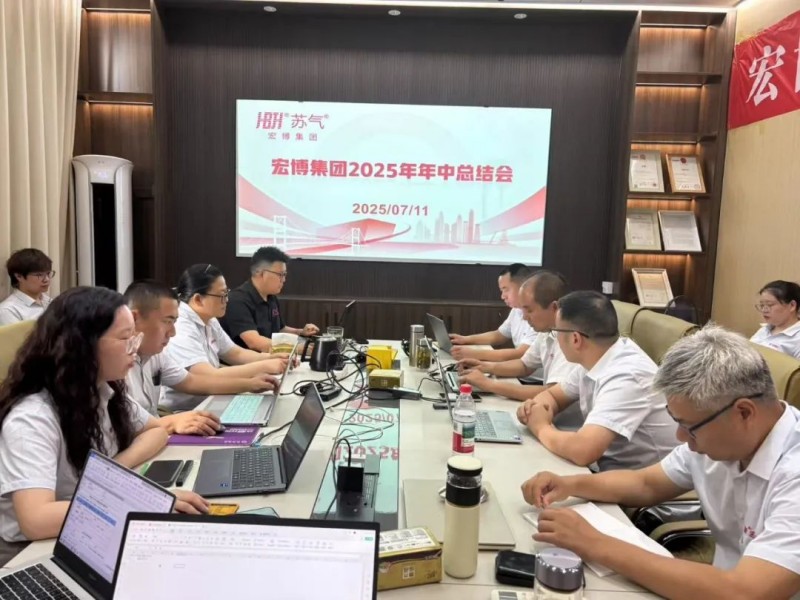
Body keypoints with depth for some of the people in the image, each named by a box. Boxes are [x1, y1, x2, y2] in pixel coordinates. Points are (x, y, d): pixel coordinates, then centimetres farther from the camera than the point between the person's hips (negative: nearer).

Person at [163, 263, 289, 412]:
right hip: (179, 414, -8)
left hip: (204, 404, 8)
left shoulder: (209, 321, 5)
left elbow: (236, 354, 14)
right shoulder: (180, 330, -23)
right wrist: (265, 366, -26)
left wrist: (270, 358, -5)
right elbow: (210, 377, -30)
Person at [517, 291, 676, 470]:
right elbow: (552, 395, 13)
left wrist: (542, 428, -18)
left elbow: (582, 451, -37)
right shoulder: (593, 360, -2)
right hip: (608, 466, 7)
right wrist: (536, 407, -9)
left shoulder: (626, 377, -27)